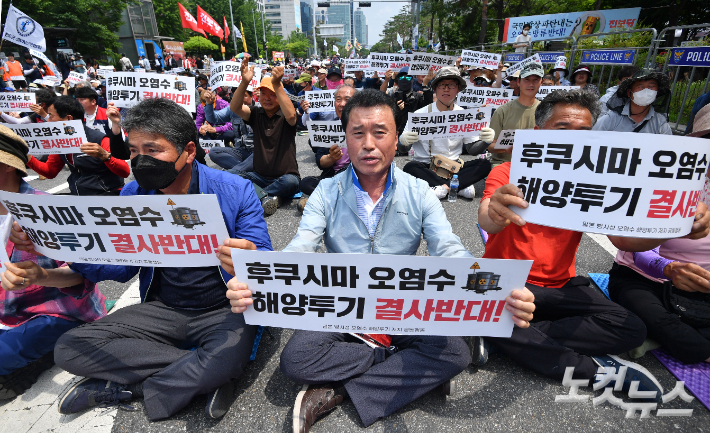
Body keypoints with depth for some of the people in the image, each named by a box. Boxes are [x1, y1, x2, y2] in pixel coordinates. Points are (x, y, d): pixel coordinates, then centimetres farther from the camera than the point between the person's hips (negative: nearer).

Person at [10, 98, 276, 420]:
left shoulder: (235, 191, -15)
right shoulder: (132, 196, 0)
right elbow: (120, 268, 5)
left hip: (224, 308, -4)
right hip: (162, 308, 5)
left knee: (230, 353, -36)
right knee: (68, 350, -12)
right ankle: (202, 375, -14)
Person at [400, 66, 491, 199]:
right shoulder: (421, 114, -2)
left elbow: (473, 149, 6)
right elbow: (401, 146, -2)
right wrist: (403, 140, -26)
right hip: (426, 169, -2)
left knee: (485, 164, -18)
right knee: (410, 167, -33)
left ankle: (444, 188, -29)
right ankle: (461, 186, -28)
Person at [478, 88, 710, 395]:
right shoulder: (507, 174, -9)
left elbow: (623, 238, -8)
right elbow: (486, 221, -28)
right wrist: (494, 214, -54)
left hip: (561, 286, 4)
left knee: (631, 329, -16)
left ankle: (521, 340, -14)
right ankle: (597, 368, -16)